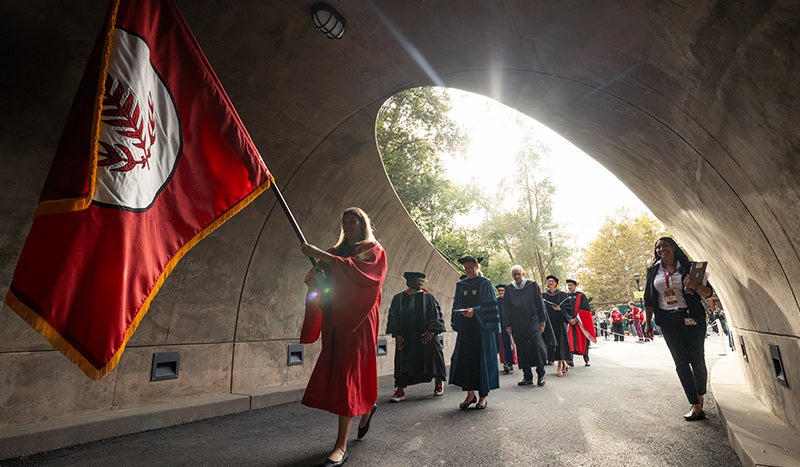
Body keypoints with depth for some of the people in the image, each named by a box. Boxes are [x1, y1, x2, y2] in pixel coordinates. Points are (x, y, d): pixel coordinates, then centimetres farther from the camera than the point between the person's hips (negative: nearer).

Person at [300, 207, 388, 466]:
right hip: (335, 319, 6)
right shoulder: (338, 250, 17)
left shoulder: (373, 249, 1)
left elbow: (354, 268, -19)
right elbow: (320, 279, 8)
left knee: (348, 373, -7)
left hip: (357, 319, -6)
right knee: (333, 370, 9)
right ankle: (367, 407, 36)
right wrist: (315, 276, -15)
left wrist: (322, 255, -23)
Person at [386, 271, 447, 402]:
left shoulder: (428, 297, 0)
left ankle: (438, 384, 34)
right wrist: (396, 334, -7)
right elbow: (393, 317, 2)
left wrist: (432, 331, -12)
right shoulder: (399, 298, 1)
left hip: (426, 337, 0)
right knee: (403, 363, 2)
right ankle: (400, 391, 13)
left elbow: (436, 315, -1)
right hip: (405, 338, 1)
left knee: (431, 360, 11)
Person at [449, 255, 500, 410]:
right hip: (465, 327, 4)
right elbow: (457, 304, 9)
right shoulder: (461, 285, 11)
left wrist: (474, 310, -22)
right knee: (464, 358, -1)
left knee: (482, 359, 0)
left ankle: (483, 395, 12)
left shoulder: (485, 283, 0)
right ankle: (470, 394, 12)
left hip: (482, 327, -3)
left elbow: (488, 305, -7)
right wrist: (463, 311, -11)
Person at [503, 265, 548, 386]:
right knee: (522, 351, 4)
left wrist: (542, 322, -2)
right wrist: (507, 325, 5)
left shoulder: (532, 285, 2)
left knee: (536, 346, -11)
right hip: (517, 325, 3)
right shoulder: (509, 289, 8)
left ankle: (540, 375, 6)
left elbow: (540, 304, 3)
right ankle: (527, 377, 15)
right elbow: (506, 308, 10)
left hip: (532, 322, -2)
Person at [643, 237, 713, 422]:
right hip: (668, 321, 2)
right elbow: (649, 299, 10)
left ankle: (700, 396, 27)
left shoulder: (688, 267, 0)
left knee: (697, 359, 5)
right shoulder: (653, 271, 6)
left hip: (691, 318, -2)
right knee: (681, 362, 1)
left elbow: (707, 293, -1)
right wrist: (648, 323, 9)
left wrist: (696, 286, -25)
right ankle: (696, 407, 6)